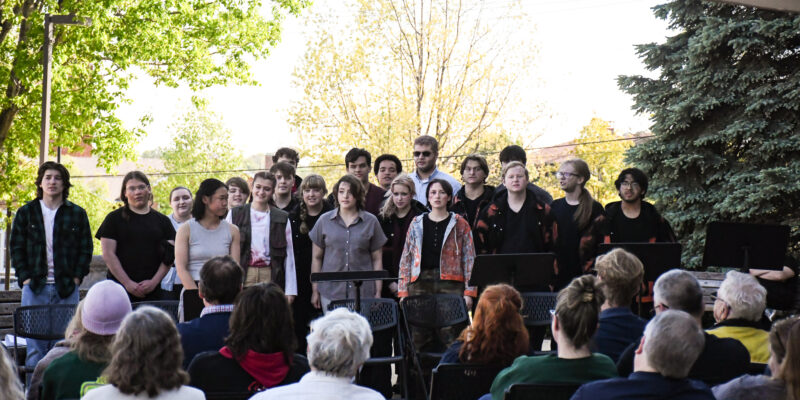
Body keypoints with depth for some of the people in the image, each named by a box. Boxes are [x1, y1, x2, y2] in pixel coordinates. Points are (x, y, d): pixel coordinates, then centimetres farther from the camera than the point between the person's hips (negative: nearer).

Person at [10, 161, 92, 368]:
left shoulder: (77, 214, 9)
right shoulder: (26, 212, 9)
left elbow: (86, 249, 8)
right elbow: (16, 247, 7)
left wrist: (76, 279, -2)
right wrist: (25, 278, -3)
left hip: (66, 289, 0)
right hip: (35, 287, 0)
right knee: (34, 348, -2)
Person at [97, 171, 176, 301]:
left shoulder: (162, 221, 14)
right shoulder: (114, 218, 7)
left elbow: (169, 257, 9)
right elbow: (108, 254, 0)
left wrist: (154, 281, -6)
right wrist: (127, 283, -9)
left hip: (152, 291, 2)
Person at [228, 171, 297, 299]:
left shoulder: (282, 218, 9)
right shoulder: (235, 214, 8)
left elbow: (289, 255, 8)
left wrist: (290, 290, 2)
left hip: (270, 277, 0)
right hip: (243, 276, 0)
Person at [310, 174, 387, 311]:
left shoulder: (371, 222, 6)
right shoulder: (325, 220, 7)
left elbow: (377, 260, 8)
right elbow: (316, 258, 11)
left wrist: (378, 293, 4)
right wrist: (315, 291, 9)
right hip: (331, 293, 1)